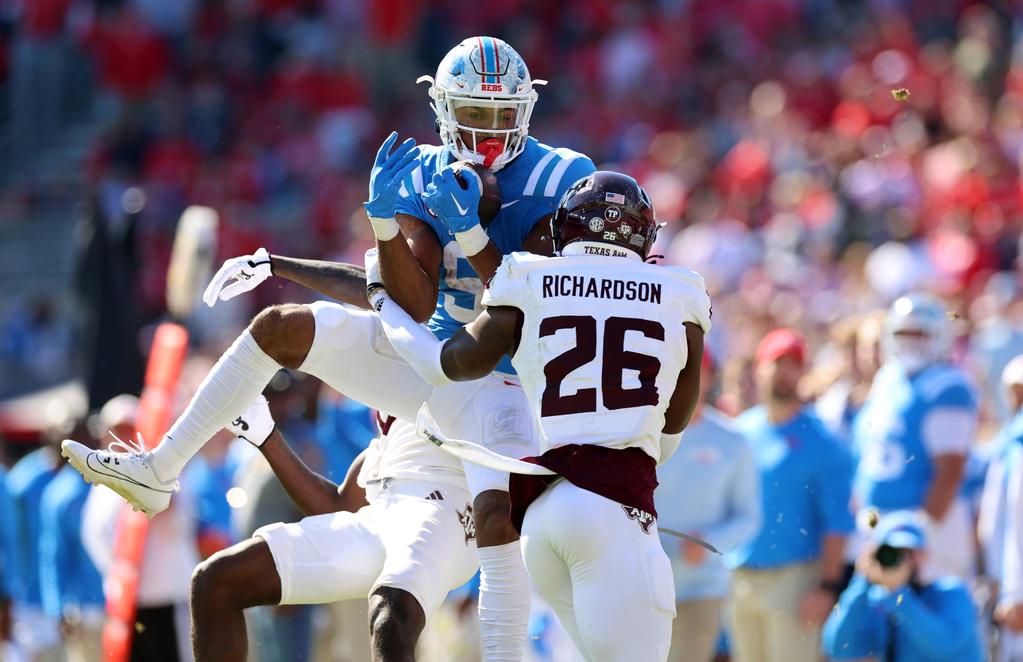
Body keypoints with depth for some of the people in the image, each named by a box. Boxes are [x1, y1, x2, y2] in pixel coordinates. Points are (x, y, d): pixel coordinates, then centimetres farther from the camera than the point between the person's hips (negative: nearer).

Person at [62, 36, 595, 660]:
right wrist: (386, 222, -20)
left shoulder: (557, 181, -12)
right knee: (282, 327, -3)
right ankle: (156, 472, 2)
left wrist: (469, 233, -31)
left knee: (499, 516, -29)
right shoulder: (426, 178, 1)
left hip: (494, 379, -5)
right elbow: (413, 305, -7)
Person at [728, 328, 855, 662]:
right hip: (739, 580, 6)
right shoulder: (739, 432, 11)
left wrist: (828, 586, -15)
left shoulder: (819, 441, -4)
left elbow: (838, 522, -8)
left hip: (794, 580, -6)